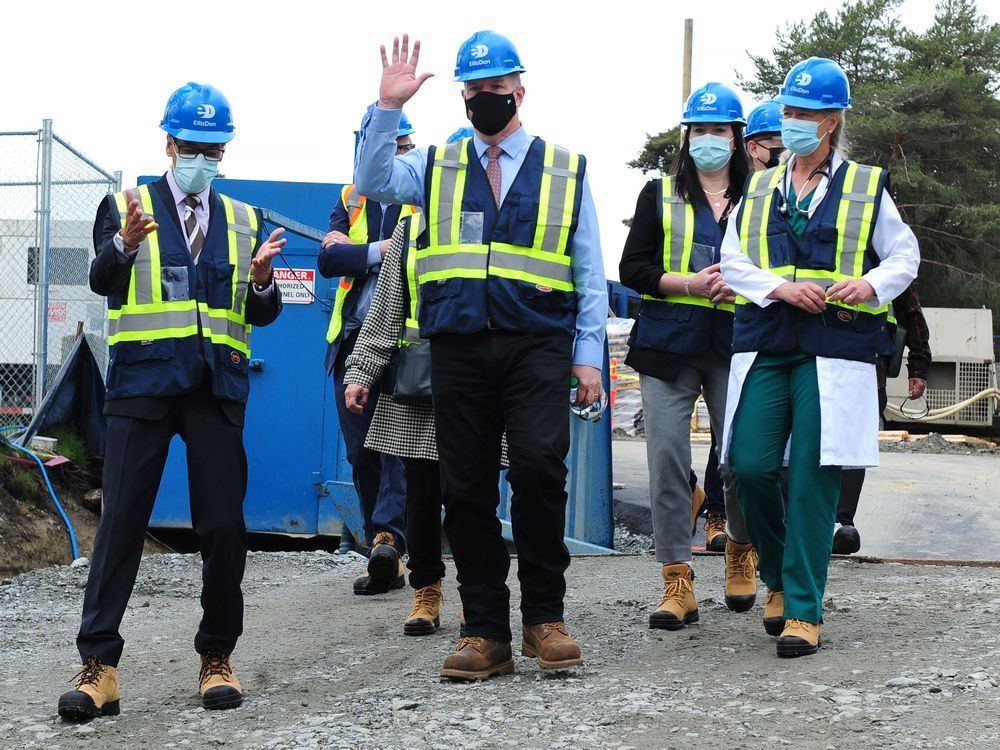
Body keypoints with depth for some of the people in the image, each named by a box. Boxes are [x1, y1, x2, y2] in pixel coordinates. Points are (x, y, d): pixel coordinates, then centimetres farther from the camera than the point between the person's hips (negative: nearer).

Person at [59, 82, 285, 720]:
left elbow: (262, 315, 12)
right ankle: (99, 667, -7)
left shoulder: (244, 221, 16)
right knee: (122, 519, -7)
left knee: (224, 524, -1)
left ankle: (218, 657, 11)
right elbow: (102, 280, -9)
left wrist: (260, 279, -11)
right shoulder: (126, 206, 7)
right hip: (143, 380, -2)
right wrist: (125, 244, -30)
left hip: (217, 385, 3)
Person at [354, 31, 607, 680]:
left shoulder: (566, 170, 12)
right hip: (458, 348, 2)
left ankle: (545, 616, -4)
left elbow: (590, 272, 10)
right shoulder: (436, 167, 16)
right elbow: (374, 182, -3)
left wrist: (590, 354, 3)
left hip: (537, 345, -2)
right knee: (467, 489, 2)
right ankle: (486, 633, 10)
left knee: (539, 467, -19)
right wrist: (388, 108, -10)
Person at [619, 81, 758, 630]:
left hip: (734, 347, 0)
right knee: (667, 459, -6)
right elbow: (633, 268, 4)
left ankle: (741, 550, 27)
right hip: (669, 344, 0)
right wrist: (691, 284, -10)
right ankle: (677, 582, -3)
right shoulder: (660, 194, 11)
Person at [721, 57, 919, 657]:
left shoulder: (866, 186, 9)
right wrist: (781, 287, -7)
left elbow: (905, 256, 12)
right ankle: (779, 579, 18)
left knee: (814, 478, -7)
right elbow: (733, 261, 11)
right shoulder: (758, 189, 16)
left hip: (835, 353, -3)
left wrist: (870, 283, -9)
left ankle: (804, 610, -3)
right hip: (765, 349, 3)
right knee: (750, 468, -7)